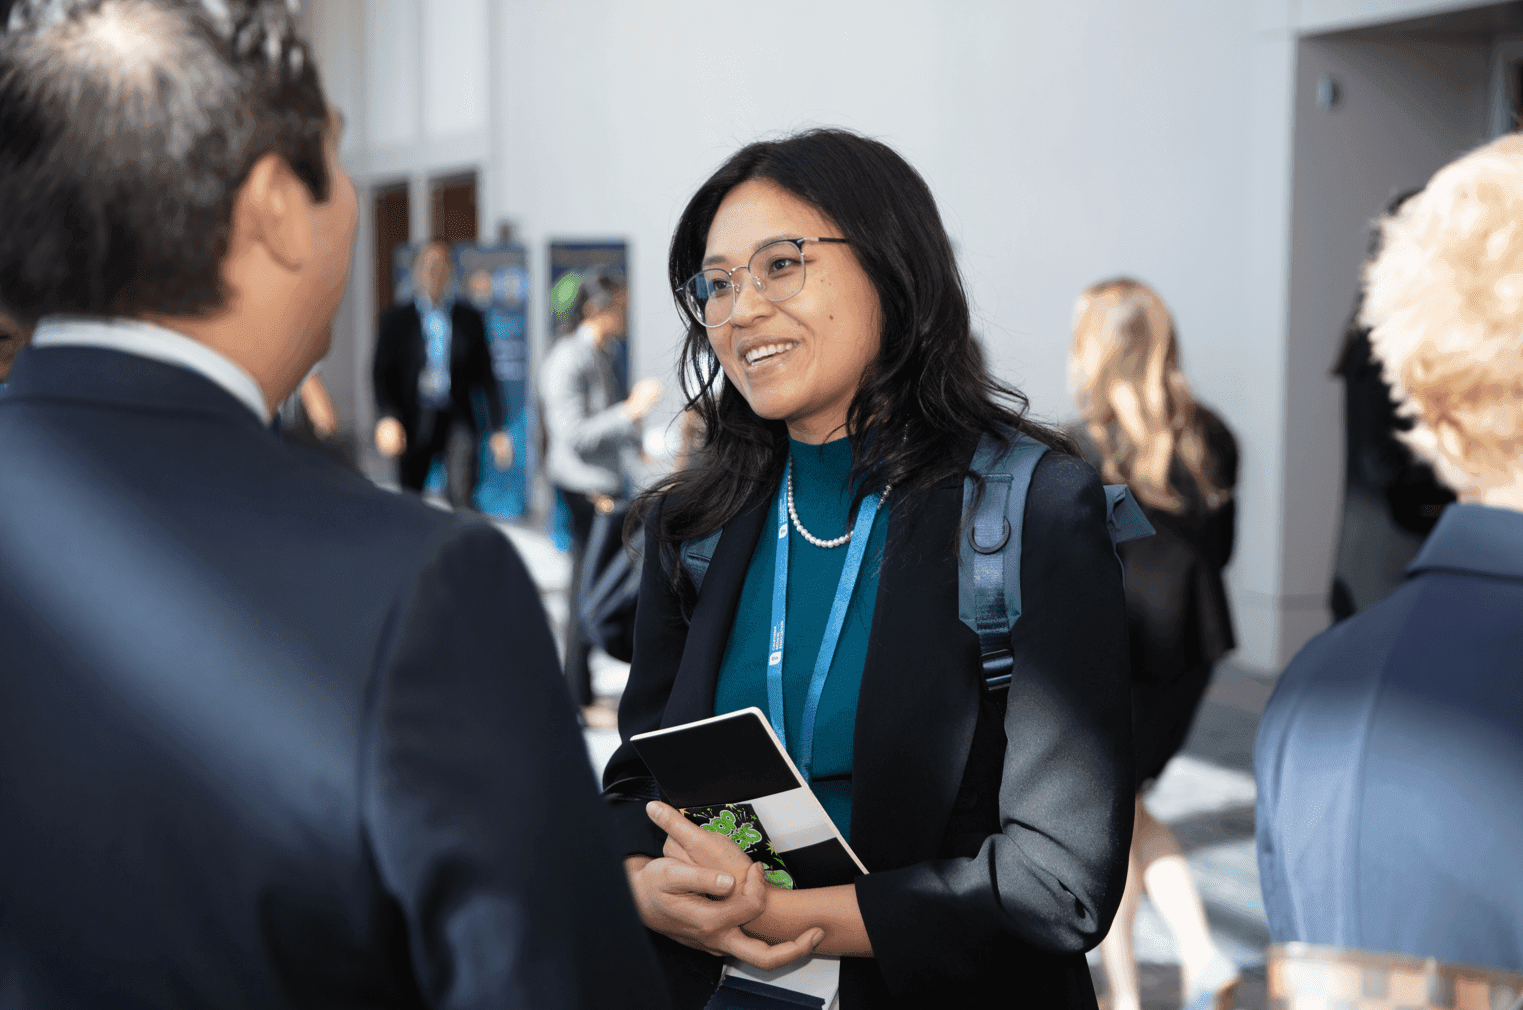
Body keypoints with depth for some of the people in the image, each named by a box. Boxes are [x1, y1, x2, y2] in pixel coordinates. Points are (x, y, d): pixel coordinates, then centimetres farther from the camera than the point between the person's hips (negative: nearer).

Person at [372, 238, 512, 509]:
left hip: (457, 418, -1)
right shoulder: (397, 319, 5)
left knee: (460, 494, -20)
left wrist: (498, 430, 6)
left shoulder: (469, 318, 8)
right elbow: (381, 373, 1)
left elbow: (485, 375, 10)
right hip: (413, 422, 1)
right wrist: (387, 418, -16)